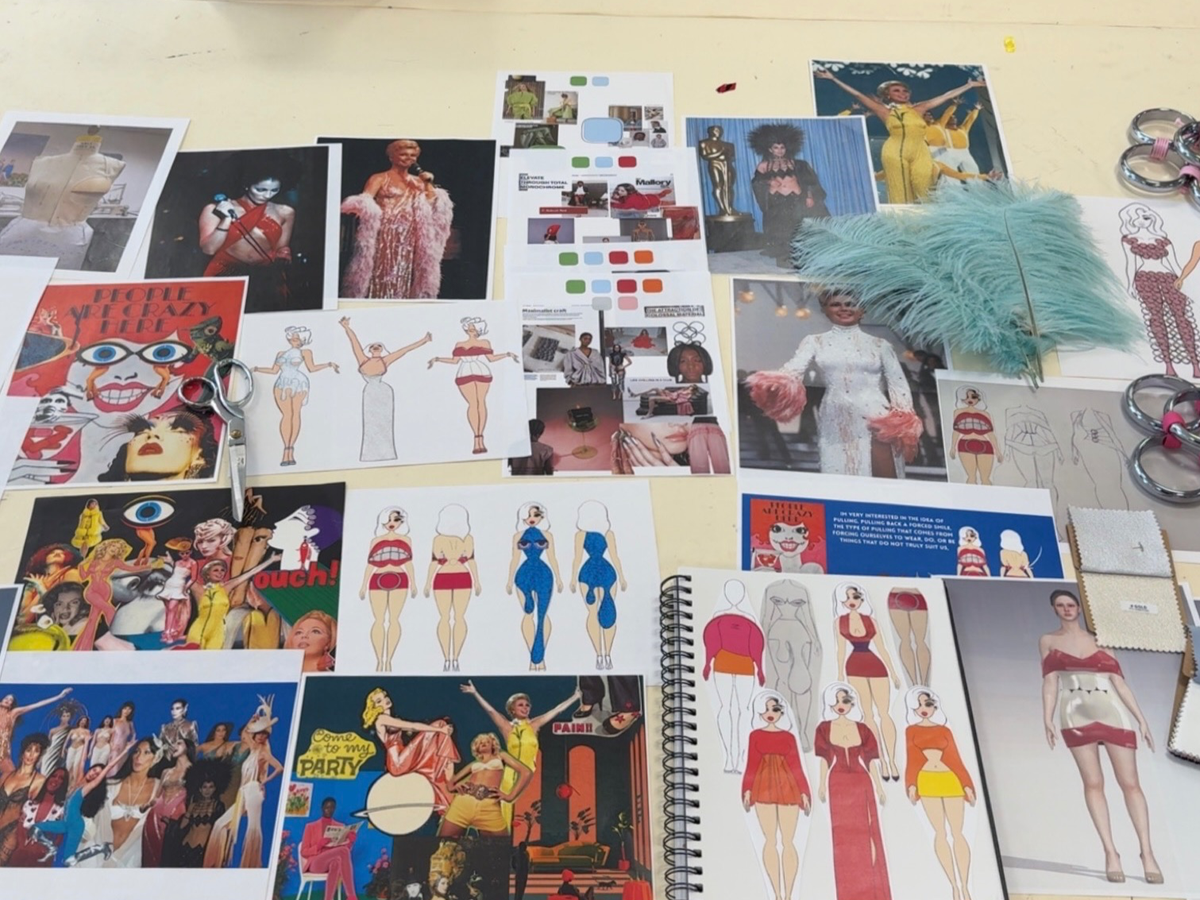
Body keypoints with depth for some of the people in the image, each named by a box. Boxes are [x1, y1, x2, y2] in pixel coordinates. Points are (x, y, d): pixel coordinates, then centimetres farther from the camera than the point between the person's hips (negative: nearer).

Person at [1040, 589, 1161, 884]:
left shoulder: (1099, 641, 13)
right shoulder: (1048, 641, 12)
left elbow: (1119, 682, 9)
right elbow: (1050, 682, 5)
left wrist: (1141, 718, 3)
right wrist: (1048, 718, -6)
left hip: (1113, 714, 1)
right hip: (1076, 715, -1)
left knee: (1130, 783, -2)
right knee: (1093, 783, -3)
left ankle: (1147, 853, 4)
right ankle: (1111, 854, 0)